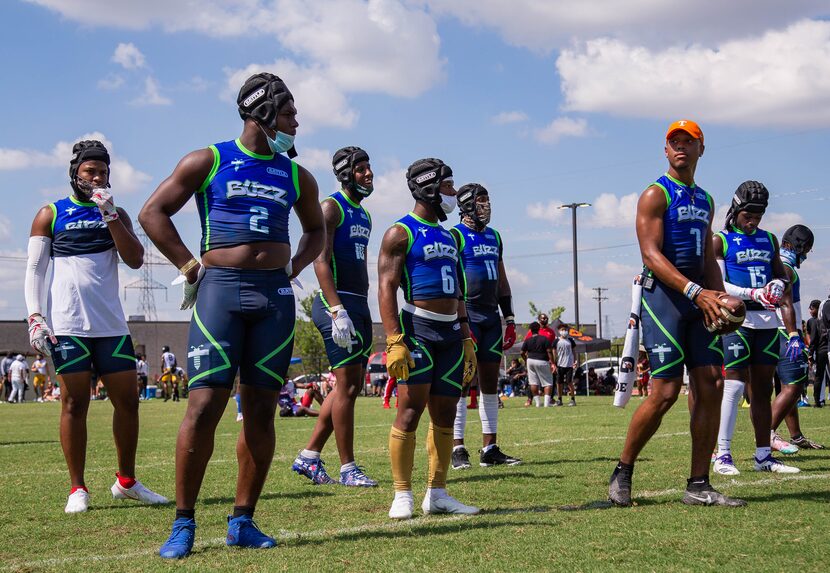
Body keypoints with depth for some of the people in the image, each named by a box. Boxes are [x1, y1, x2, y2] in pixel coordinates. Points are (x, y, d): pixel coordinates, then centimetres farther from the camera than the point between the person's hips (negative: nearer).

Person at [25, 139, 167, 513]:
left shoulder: (116, 214, 14)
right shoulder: (51, 215, 6)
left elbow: (135, 260, 0)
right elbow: (35, 270, 3)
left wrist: (109, 215, -8)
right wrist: (35, 318, -8)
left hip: (111, 324, 3)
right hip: (68, 325, -3)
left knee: (127, 401, 4)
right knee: (75, 405, -1)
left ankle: (126, 482, 18)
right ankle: (77, 490, 6)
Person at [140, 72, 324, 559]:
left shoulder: (296, 176, 14)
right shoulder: (208, 162, 3)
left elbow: (316, 229, 30)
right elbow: (153, 213, 5)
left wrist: (293, 268, 13)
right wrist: (189, 266, -2)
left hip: (275, 295, 4)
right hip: (221, 289, -4)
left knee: (261, 409, 3)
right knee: (205, 404, -10)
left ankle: (243, 521, 12)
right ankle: (184, 524, -1)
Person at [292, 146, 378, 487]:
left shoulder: (364, 216, 20)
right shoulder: (331, 208, -8)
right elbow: (321, 263, -16)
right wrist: (338, 311, -24)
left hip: (359, 306, 9)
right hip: (337, 303, -9)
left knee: (352, 386, 10)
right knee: (347, 385, -8)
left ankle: (308, 457, 16)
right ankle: (348, 469, -1)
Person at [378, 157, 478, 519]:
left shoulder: (447, 236, 19)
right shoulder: (401, 232, -4)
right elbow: (387, 288, -11)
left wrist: (466, 340, 19)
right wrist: (394, 341, -20)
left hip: (451, 333, 8)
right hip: (418, 329, -8)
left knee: (445, 414, 7)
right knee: (410, 409, -9)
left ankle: (437, 495, 14)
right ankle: (402, 496, -1)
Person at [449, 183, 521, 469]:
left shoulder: (494, 237, 18)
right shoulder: (455, 236, -5)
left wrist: (509, 319, 17)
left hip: (491, 316, 7)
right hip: (466, 314, -7)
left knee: (490, 382, 8)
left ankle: (490, 449, 12)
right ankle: (457, 449, -3)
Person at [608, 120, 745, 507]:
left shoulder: (705, 200, 19)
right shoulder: (656, 195, -5)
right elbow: (651, 256, -15)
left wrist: (719, 299, 7)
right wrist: (695, 291, -25)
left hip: (698, 296, 7)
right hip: (663, 294, -7)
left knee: (710, 387, 0)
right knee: (665, 392, -11)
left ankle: (698, 485, 7)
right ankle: (622, 473, 7)